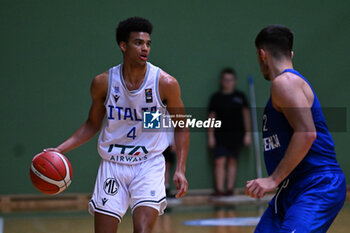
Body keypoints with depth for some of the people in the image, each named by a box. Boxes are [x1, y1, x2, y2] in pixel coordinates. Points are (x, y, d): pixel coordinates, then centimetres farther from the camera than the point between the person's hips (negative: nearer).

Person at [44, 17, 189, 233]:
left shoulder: (166, 83, -10)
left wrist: (180, 169, -7)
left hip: (149, 164, -2)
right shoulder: (103, 83, -5)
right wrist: (60, 149, -1)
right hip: (112, 164, 2)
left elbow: (181, 127, 1)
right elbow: (93, 124, 10)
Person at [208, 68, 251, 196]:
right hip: (220, 135, -1)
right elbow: (212, 117, 5)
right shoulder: (216, 97, 2)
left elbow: (246, 115, 8)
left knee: (232, 161, 6)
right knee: (220, 162, -8)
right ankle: (219, 189, -9)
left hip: (236, 134, 1)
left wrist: (247, 134, 4)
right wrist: (211, 136, 1)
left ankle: (230, 188, 12)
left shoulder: (240, 96, 4)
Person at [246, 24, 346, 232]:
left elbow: (306, 133, -24)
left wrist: (274, 179, -22)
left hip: (318, 187, -10)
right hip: (293, 189, 10)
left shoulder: (285, 81, -11)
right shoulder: (288, 81, 21)